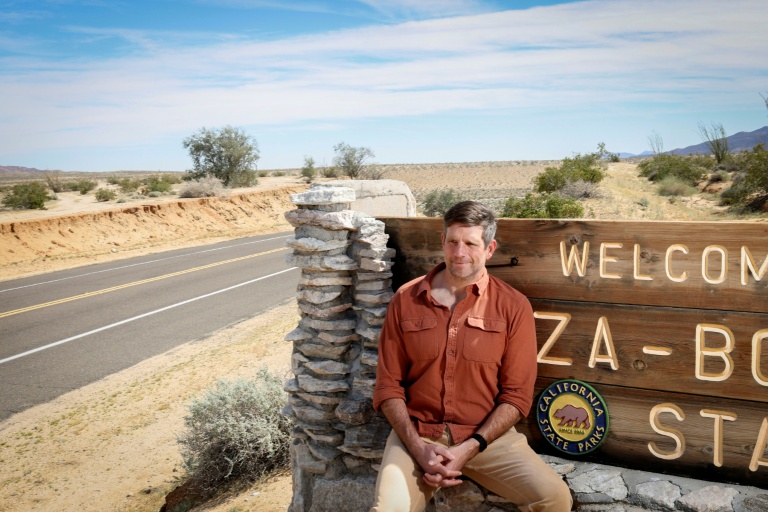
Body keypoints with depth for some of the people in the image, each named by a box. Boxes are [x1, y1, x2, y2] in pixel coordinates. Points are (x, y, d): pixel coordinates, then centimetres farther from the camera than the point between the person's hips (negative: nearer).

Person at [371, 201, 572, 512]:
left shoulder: (513, 307, -2)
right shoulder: (406, 300, 1)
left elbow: (517, 395, -3)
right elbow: (388, 385, 1)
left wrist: (470, 448, -13)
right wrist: (418, 447, -11)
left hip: (488, 435, 1)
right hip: (417, 434, 0)